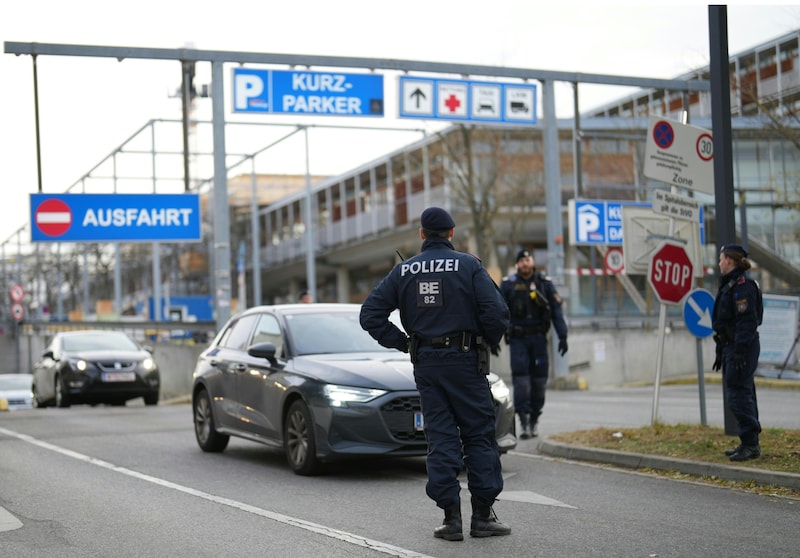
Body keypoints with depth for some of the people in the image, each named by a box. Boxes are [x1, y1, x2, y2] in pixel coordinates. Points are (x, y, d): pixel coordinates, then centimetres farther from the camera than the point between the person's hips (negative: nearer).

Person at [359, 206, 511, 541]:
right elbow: (496, 312, -14)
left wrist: (402, 343, 9)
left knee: (440, 438, 6)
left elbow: (370, 314, 2)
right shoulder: (469, 266, -5)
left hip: (425, 363, 3)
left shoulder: (403, 271, 5)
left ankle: (451, 518, 4)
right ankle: (482, 516, 4)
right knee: (479, 435, 5)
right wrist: (491, 341, 5)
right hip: (464, 361, -3)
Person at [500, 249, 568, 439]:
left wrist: (562, 336, -1)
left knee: (539, 378, 2)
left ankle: (534, 420, 13)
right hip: (518, 339, -1)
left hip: (538, 338, 1)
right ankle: (524, 420, -10)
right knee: (520, 377, -10)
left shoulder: (545, 283, 6)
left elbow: (556, 310, 6)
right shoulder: (508, 284, 3)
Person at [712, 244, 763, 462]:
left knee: (738, 394, -11)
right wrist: (721, 352, 24)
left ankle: (750, 445, -8)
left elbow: (747, 321, -21)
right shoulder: (729, 285, 18)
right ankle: (749, 444, 19)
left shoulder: (743, 286, -15)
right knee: (742, 394, 13)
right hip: (732, 346, 11)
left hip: (743, 346, -11)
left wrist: (739, 351, -25)